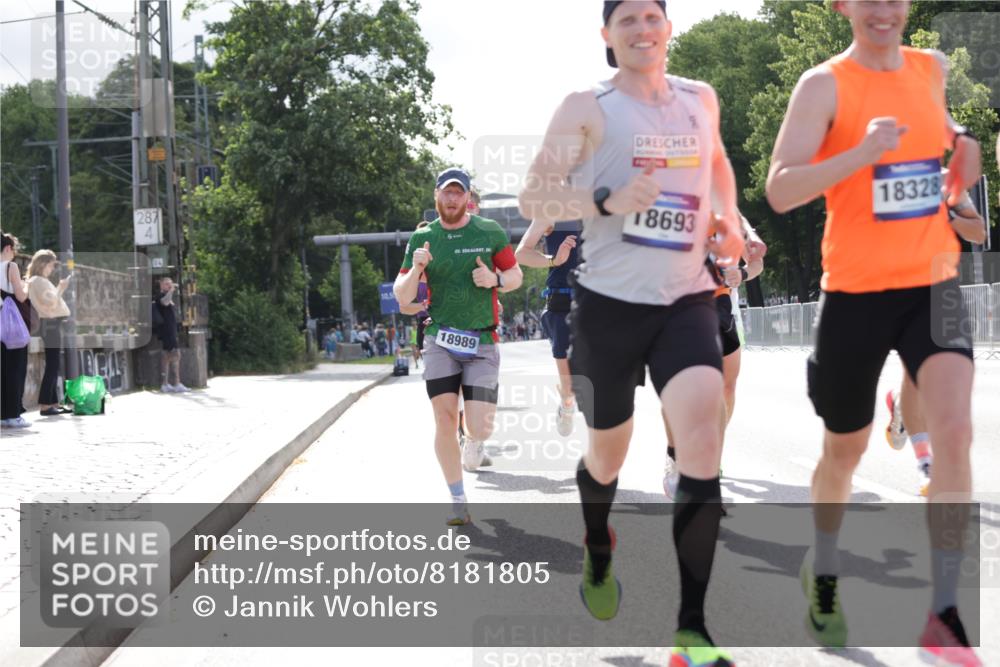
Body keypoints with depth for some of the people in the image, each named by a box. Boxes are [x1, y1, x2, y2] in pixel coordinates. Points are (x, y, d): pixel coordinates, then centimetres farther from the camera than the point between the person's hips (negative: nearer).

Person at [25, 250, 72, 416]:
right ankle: (45, 405, -13)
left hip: (52, 323, 11)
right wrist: (61, 288, -10)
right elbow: (50, 303, -18)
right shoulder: (37, 281, -10)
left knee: (53, 365, 10)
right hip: (49, 324, -11)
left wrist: (61, 288, 11)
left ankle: (53, 403, 12)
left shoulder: (41, 281, 20)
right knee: (52, 365, -12)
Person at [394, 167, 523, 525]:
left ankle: (473, 441, 33)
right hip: (439, 340, 1)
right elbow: (402, 297, 3)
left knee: (480, 426, -7)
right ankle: (458, 502, 6)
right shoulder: (422, 239, 4)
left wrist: (495, 280, -12)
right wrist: (416, 269, -16)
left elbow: (516, 276, 10)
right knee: (444, 418, -8)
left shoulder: (490, 233, 1)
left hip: (481, 341, -1)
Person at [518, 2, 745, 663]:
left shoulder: (701, 99, 10)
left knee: (702, 439, -18)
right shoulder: (587, 108, -4)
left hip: (688, 300, 2)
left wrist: (729, 219, 12)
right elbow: (532, 199, -5)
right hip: (610, 303, -2)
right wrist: (608, 200, -21)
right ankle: (598, 550, 49)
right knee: (609, 451, 13)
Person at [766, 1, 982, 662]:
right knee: (844, 451, 12)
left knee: (955, 431, -17)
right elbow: (780, 191, -18)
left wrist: (962, 164, 8)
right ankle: (823, 574, 40)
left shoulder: (933, 68, 7)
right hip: (855, 292, -3)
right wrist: (863, 153, -31)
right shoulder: (825, 84, -8)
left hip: (933, 284, 3)